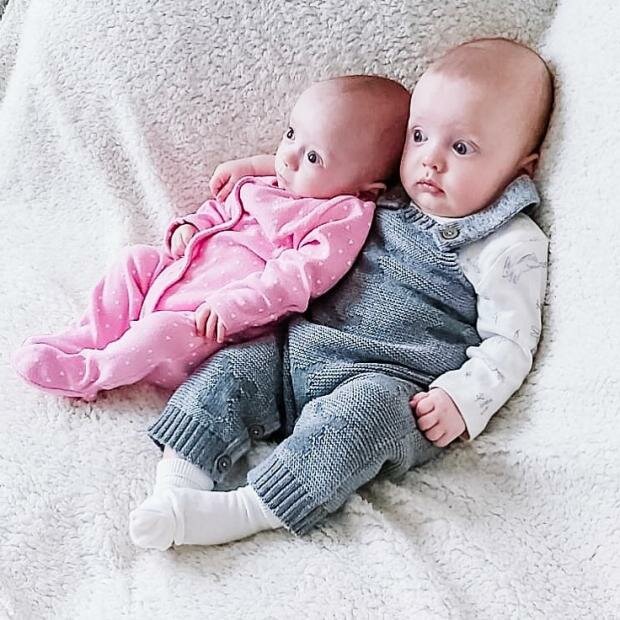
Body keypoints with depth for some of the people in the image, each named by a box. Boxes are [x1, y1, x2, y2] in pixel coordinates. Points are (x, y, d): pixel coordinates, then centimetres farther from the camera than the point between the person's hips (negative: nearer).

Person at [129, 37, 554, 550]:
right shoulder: (390, 203, 15)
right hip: (304, 348, 7)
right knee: (233, 366, -13)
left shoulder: (512, 247, -2)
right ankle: (175, 490, -24)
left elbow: (509, 344, -4)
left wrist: (459, 400, -19)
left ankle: (238, 514, -41)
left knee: (364, 409, -37)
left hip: (392, 382, -6)